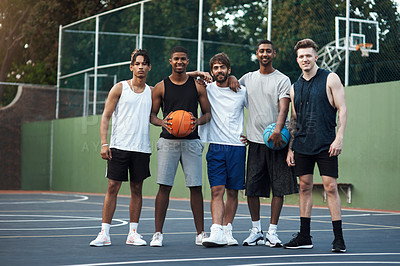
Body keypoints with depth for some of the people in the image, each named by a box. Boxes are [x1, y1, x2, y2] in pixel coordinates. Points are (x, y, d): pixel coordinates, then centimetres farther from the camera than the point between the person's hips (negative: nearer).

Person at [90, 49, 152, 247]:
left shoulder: (152, 92, 11)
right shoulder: (120, 88, 3)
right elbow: (105, 117, 1)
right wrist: (104, 143, -10)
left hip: (142, 148, 3)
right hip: (119, 147, -3)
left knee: (137, 189, 6)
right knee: (113, 187, -4)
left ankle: (133, 233, 13)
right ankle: (104, 233, 0)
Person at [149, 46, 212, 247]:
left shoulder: (198, 85, 7)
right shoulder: (161, 87, 5)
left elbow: (208, 113, 11)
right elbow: (151, 115, 10)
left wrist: (198, 121, -11)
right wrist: (162, 122, -12)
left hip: (191, 141, 1)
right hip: (168, 141, -1)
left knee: (196, 187, -1)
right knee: (164, 187, -3)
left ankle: (200, 234, 7)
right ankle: (158, 234, 3)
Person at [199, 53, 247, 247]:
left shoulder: (241, 91, 6)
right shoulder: (206, 89, 6)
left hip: (237, 146, 1)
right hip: (215, 146, -1)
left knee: (232, 192, 4)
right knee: (217, 190, -10)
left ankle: (227, 231, 13)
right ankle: (217, 233, -16)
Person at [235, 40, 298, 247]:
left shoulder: (282, 80, 2)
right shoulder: (248, 78, 13)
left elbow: (283, 108, -10)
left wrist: (277, 131, -24)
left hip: (277, 140, -3)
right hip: (255, 140, 3)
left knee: (279, 187, -3)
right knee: (251, 187, 1)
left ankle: (272, 232, 4)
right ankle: (256, 231, 13)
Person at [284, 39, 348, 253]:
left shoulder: (330, 79, 0)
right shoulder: (295, 87, 14)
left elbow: (342, 109, -3)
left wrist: (339, 138, -13)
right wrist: (290, 149, 12)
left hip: (325, 145, -4)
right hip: (302, 146, 5)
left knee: (331, 187, -6)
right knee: (305, 187, 6)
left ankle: (338, 238, -1)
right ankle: (304, 237, 13)